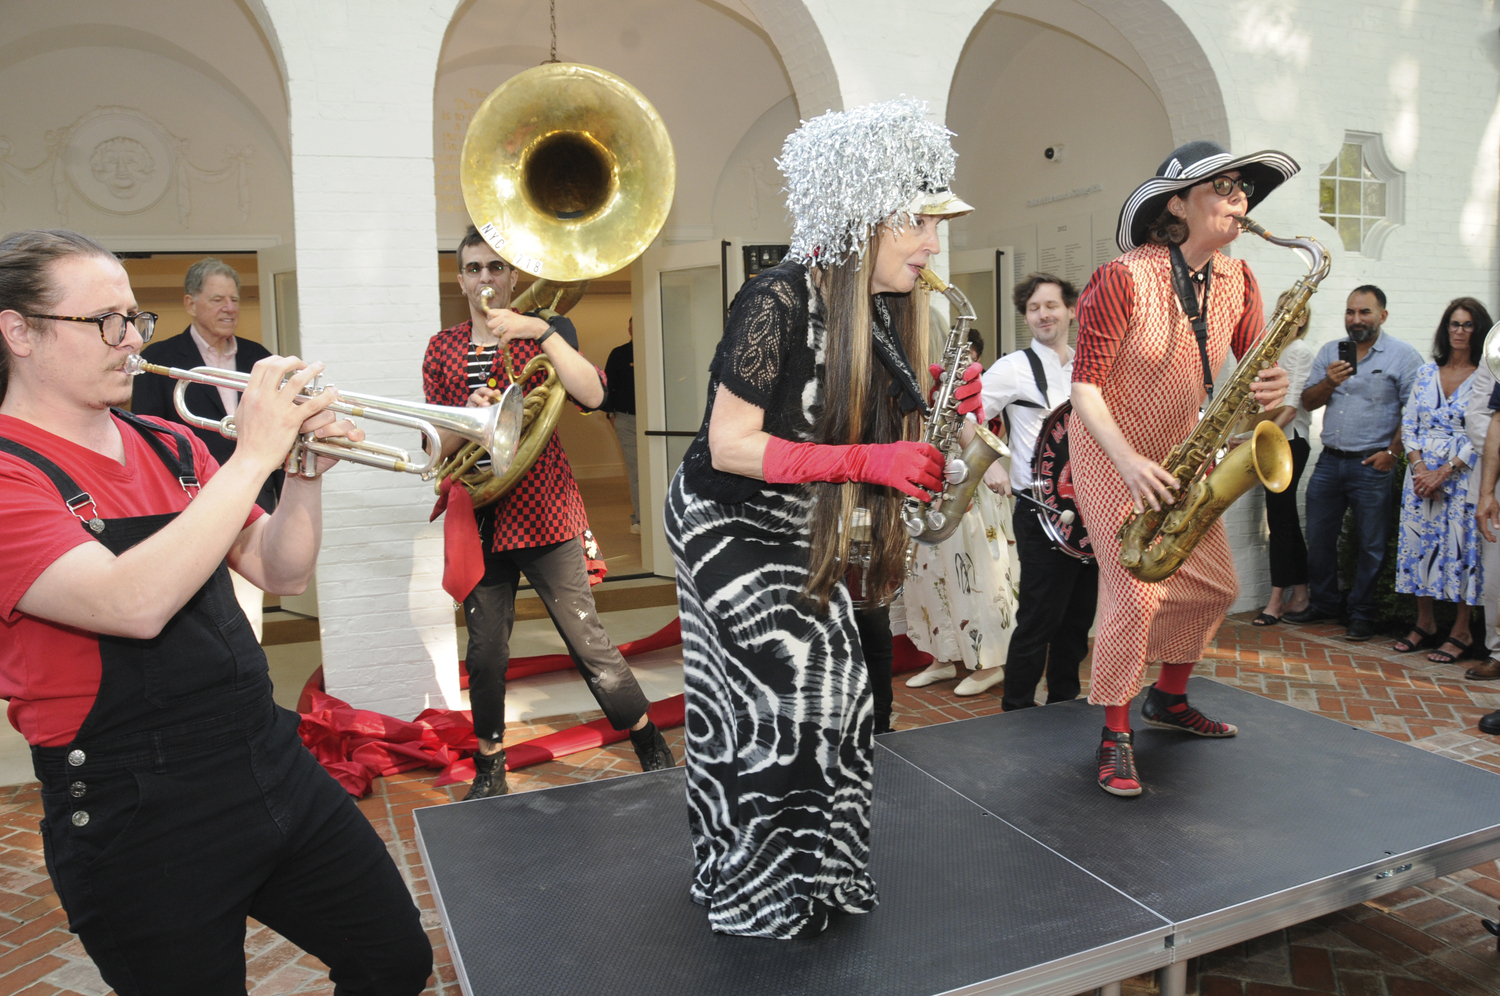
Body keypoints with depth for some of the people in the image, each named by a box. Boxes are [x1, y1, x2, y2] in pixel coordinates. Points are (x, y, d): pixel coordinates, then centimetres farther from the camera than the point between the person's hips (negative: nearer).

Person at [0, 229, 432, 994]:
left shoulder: (169, 448, 8)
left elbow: (280, 573, 7)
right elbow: (135, 604, -29)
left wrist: (305, 469, -9)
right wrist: (253, 456, -26)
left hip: (271, 763, 7)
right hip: (141, 822, -6)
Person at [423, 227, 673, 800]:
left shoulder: (544, 333, 3)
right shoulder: (442, 350, 11)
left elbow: (592, 395, -16)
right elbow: (438, 445, 6)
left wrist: (541, 331, -23)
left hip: (544, 512, -3)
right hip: (478, 520, 3)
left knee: (588, 641, -2)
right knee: (485, 655, 6)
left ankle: (655, 753, 14)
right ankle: (489, 771, 24)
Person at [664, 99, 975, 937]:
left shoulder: (890, 308, 1)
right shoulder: (781, 302, -24)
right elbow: (730, 446, -24)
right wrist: (868, 462, -29)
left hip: (803, 531, 8)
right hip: (725, 525, -7)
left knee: (839, 685, 5)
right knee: (798, 683, -11)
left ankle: (814, 867, 24)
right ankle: (765, 895, 10)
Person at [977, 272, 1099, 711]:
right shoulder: (1016, 367, -5)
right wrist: (990, 464, -19)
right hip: (1043, 512, -6)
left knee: (1079, 617, 14)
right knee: (1039, 621, -3)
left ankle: (1064, 703, 29)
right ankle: (1017, 712, 10)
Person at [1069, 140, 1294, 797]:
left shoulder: (1238, 282, 0)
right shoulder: (1124, 279, -21)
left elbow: (1252, 364, 8)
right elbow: (1085, 385, -21)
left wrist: (1271, 387, -17)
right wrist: (1129, 462, -30)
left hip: (1182, 452, 7)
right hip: (1111, 453, -7)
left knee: (1215, 586, 10)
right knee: (1134, 591, -14)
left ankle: (1168, 700, 34)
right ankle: (1115, 738, 4)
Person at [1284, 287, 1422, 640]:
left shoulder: (1404, 356, -3)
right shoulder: (1329, 352, 11)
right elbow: (1308, 402, 8)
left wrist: (1392, 453, -14)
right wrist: (1329, 382, -11)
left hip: (1372, 465, -5)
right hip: (1329, 461, 5)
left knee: (1371, 545, 3)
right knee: (1319, 538, 11)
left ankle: (1362, 615, 14)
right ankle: (1322, 604, 25)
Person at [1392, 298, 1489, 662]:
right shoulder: (1426, 372, 11)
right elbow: (1408, 424, 8)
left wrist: (1443, 472, -15)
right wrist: (1419, 467, -6)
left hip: (1463, 474, -4)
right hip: (1421, 472, 4)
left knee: (1461, 546, -4)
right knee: (1419, 543, 5)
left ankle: (1461, 632, 6)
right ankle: (1424, 623, 18)